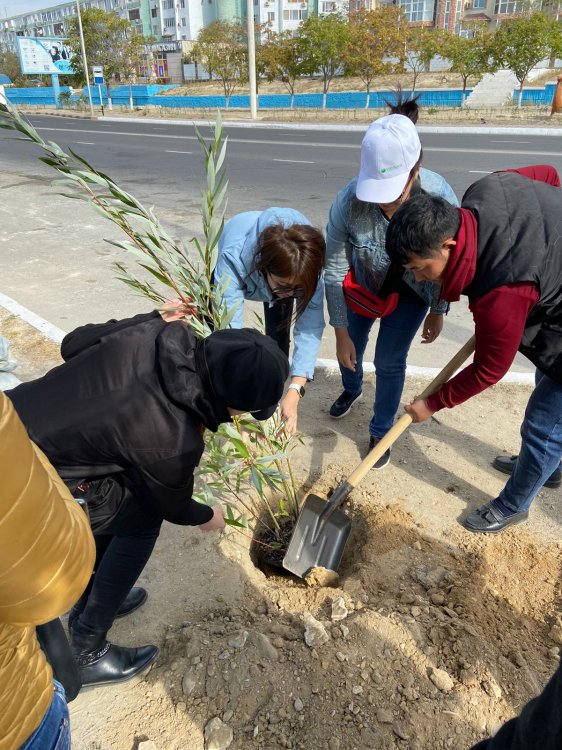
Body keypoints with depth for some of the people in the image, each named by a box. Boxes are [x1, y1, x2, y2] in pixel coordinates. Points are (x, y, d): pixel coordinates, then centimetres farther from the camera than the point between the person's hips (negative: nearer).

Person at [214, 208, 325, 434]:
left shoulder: (307, 267, -40)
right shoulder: (234, 257, -47)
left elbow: (310, 327, -39)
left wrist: (294, 392, -50)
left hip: (280, 269, 1)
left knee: (278, 342, -8)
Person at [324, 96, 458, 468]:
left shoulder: (439, 197, -32)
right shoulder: (348, 201, -34)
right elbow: (334, 272, -23)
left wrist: (438, 310, -3)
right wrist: (341, 333, -19)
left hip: (410, 291, -1)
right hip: (362, 284, 1)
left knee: (389, 361, 2)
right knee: (350, 347, 17)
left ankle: (380, 432, 28)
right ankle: (352, 389, 55)